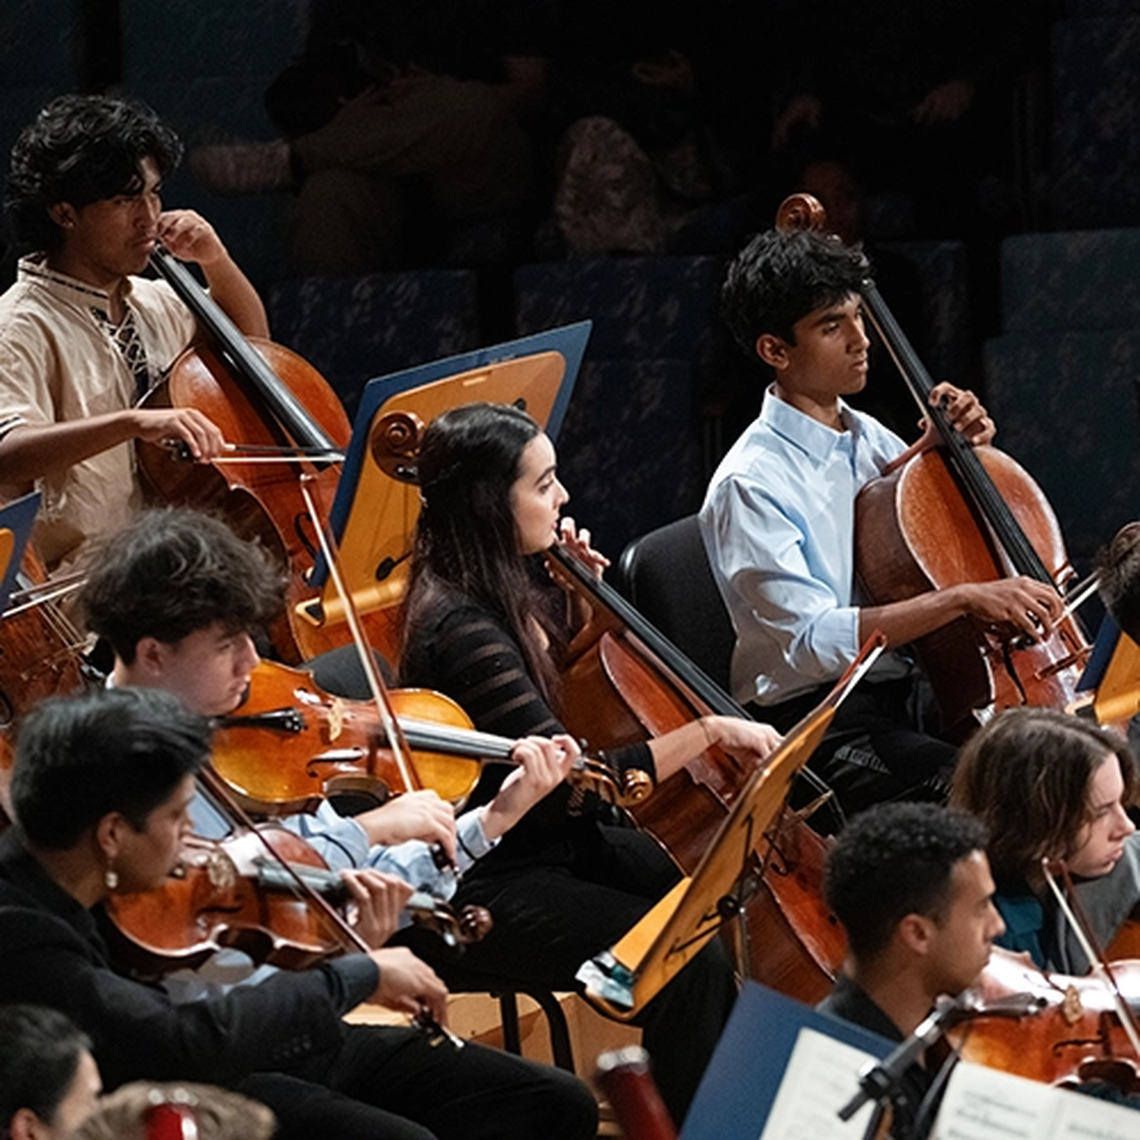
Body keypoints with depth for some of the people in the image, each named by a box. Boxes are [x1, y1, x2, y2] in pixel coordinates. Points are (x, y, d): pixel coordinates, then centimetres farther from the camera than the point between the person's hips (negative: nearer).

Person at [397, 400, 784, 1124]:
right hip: (492, 887, -10)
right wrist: (708, 731, -24)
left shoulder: (507, 589, 4)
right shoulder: (460, 625, -25)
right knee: (691, 965, -23)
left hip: (557, 843, 10)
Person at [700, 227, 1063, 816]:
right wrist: (962, 598, -29)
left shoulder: (866, 437, 10)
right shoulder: (748, 485, -14)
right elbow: (813, 640, -24)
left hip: (907, 694, 8)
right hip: (818, 721, -8)